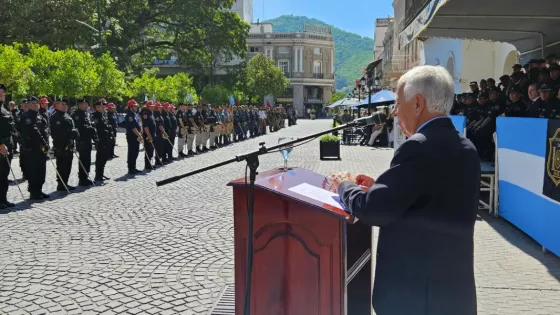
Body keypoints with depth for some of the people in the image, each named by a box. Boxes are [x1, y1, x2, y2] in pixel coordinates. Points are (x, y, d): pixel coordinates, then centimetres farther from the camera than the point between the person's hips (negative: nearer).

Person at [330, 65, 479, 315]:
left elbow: (374, 209, -21)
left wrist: (344, 187, -3)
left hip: (415, 291, -8)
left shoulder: (419, 147, -20)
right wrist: (379, 186, 8)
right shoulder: (465, 148, 6)